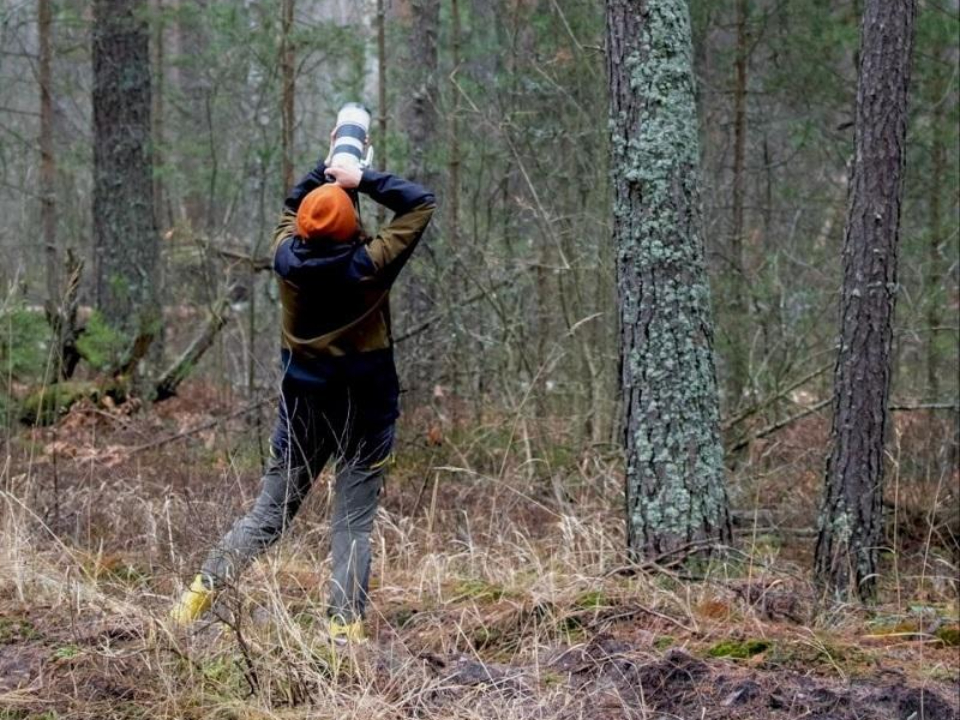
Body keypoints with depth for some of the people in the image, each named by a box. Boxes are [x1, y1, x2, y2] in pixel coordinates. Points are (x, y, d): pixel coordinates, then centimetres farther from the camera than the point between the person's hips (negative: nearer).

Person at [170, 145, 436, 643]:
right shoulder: (368, 266, -16)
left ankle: (202, 591, 4)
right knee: (354, 524, 1)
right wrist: (363, 180, -9)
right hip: (366, 410, -3)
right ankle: (344, 626, -6)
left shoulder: (287, 260, -7)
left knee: (269, 512, 12)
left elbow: (291, 208, 16)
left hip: (303, 405, 3)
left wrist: (325, 169, 13)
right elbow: (421, 203, -8)